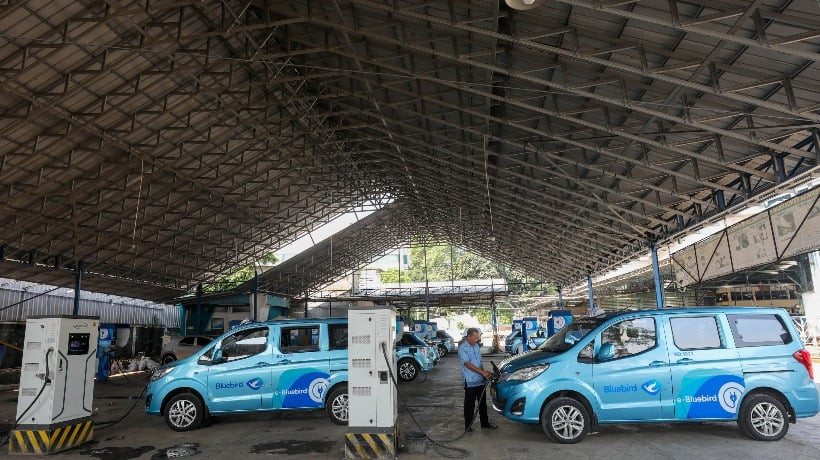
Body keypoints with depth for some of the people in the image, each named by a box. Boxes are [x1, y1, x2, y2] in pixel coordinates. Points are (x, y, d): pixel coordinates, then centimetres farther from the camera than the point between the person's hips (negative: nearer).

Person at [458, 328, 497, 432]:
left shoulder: (476, 346, 10)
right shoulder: (462, 348, -13)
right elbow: (467, 364, -21)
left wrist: (485, 374, 14)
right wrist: (482, 372, -24)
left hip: (480, 380, 7)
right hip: (470, 381, -7)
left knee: (482, 403, 15)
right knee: (469, 404, 1)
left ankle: (485, 422, 27)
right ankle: (468, 426, 11)